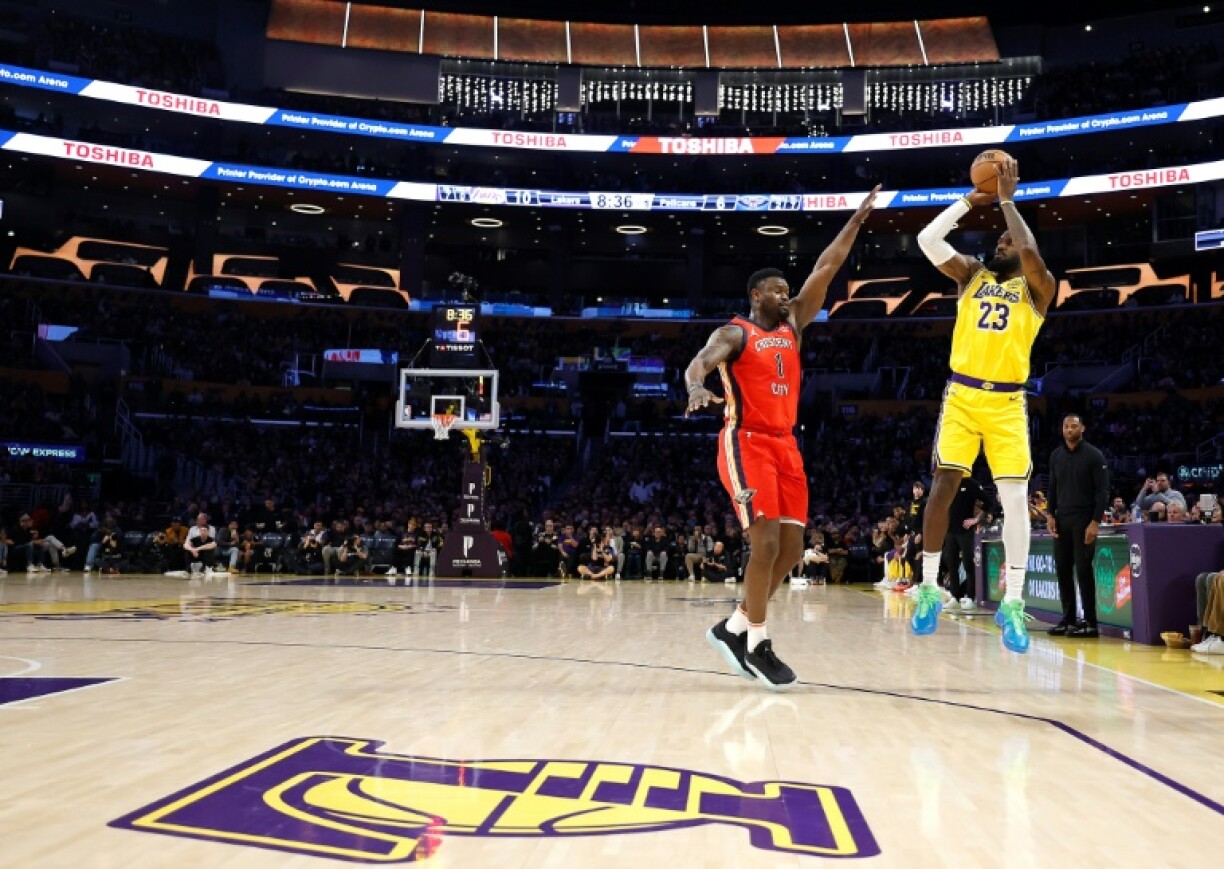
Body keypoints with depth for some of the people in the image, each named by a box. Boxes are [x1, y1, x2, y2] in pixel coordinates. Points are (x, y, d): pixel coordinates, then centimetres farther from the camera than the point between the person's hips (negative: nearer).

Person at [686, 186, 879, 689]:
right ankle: (756, 643, 0)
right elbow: (697, 364, -21)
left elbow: (826, 269, 16)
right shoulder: (733, 333, -2)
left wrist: (857, 220, 14)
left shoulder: (793, 325, 16)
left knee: (791, 548, 4)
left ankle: (733, 628, 17)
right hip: (746, 445, -7)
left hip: (785, 446, 7)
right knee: (766, 543, -16)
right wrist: (697, 388, -44)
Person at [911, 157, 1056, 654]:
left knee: (1015, 499, -6)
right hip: (961, 395, 2)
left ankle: (1012, 604, 2)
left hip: (1007, 403, -1)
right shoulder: (972, 275, 13)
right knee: (943, 486, -3)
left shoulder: (1037, 288, 6)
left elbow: (1030, 252, -17)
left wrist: (1008, 200, -6)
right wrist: (971, 201, 4)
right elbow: (927, 239, 2)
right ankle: (929, 589, 8)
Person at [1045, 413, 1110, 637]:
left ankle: (1090, 622, 0)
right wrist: (1050, 514, 4)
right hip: (1061, 520, 5)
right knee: (1063, 569, 5)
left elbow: (1102, 491, -7)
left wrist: (1095, 522, -15)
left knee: (1083, 569, -6)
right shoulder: (1056, 455, 12)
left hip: (1084, 520, -5)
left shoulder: (1094, 455, -4)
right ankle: (1068, 619, 12)